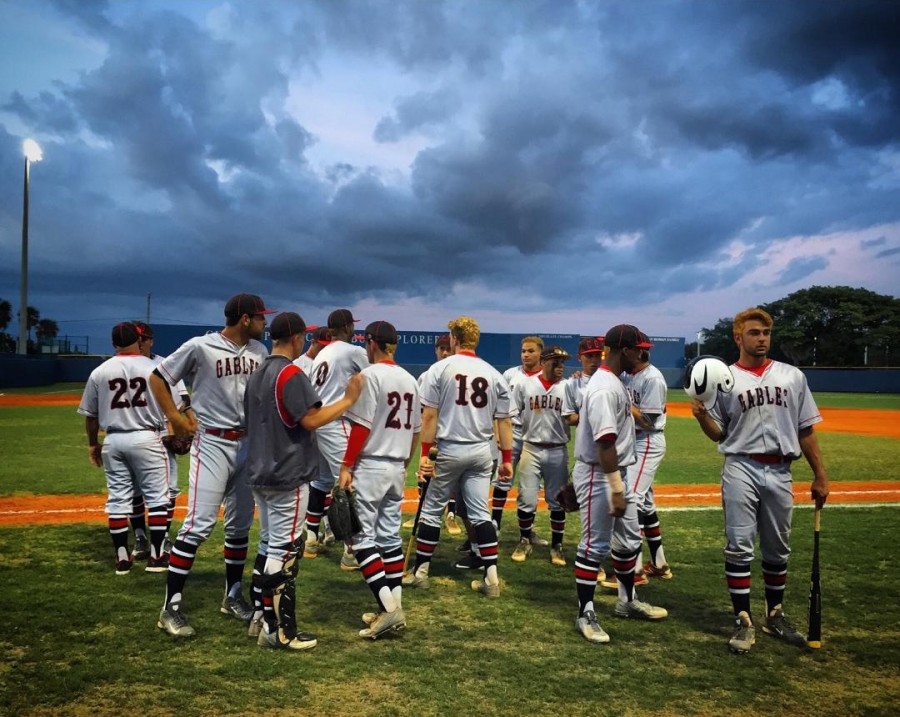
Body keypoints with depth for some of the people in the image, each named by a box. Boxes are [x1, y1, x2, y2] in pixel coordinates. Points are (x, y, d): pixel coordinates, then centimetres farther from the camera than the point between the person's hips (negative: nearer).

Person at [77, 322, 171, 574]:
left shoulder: (99, 372, 2)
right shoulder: (154, 368, -5)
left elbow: (91, 415, 8)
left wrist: (93, 444, 20)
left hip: (114, 441, 3)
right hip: (146, 438, -3)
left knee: (117, 500, 10)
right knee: (157, 497, 6)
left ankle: (122, 558, 15)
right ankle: (156, 556, 8)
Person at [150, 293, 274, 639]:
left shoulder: (259, 351, 5)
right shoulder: (200, 347, -11)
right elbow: (157, 378, -2)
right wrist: (174, 417, -8)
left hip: (249, 444, 6)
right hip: (212, 444, -6)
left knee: (240, 525, 13)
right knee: (200, 523, -11)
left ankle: (232, 597, 27)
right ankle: (171, 607, 0)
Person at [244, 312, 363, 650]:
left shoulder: (256, 375, 13)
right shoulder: (292, 374, -15)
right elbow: (311, 420, -21)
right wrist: (348, 399, -14)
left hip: (259, 474, 9)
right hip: (287, 478, -9)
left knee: (268, 545, 18)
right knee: (284, 551, -4)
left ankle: (262, 617, 25)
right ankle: (278, 631, 2)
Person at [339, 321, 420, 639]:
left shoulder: (370, 375, -12)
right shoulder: (409, 379, 10)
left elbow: (361, 426, -17)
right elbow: (415, 429, 13)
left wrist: (346, 466, -13)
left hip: (370, 466, -7)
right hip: (397, 468, 7)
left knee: (362, 536, -2)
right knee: (390, 537, 12)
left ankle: (388, 606, -10)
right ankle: (394, 609, 14)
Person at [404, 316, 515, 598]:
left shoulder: (440, 368, -6)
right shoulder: (494, 374, 3)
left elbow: (430, 415, -9)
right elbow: (504, 421, 3)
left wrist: (425, 451, -5)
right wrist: (507, 458, 8)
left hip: (448, 450, -3)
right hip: (481, 451, 3)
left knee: (432, 510, 10)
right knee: (480, 513, 8)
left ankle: (421, 571, 17)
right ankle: (491, 577, 4)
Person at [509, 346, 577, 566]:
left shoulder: (568, 387, 0)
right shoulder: (524, 385, -1)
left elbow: (573, 419, -8)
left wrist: (577, 417, -31)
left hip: (558, 451, 1)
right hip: (531, 449, -1)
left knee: (557, 501, 8)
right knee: (526, 500, 4)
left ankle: (557, 545, 22)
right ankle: (525, 541, 23)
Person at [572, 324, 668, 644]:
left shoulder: (615, 383, 11)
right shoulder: (604, 388, -22)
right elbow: (605, 442, -28)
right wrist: (616, 490, -29)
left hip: (618, 473, 10)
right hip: (597, 475, -10)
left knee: (629, 539, 19)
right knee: (595, 545, -2)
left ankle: (628, 600, 35)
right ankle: (585, 614, 9)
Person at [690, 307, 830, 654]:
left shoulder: (792, 376, 9)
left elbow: (806, 430, 10)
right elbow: (719, 434, 3)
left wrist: (820, 476, 7)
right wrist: (702, 416, -19)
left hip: (780, 472, 3)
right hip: (741, 469, -3)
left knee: (778, 550, 13)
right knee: (739, 547, -3)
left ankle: (775, 615, 29)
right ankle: (744, 622, 6)